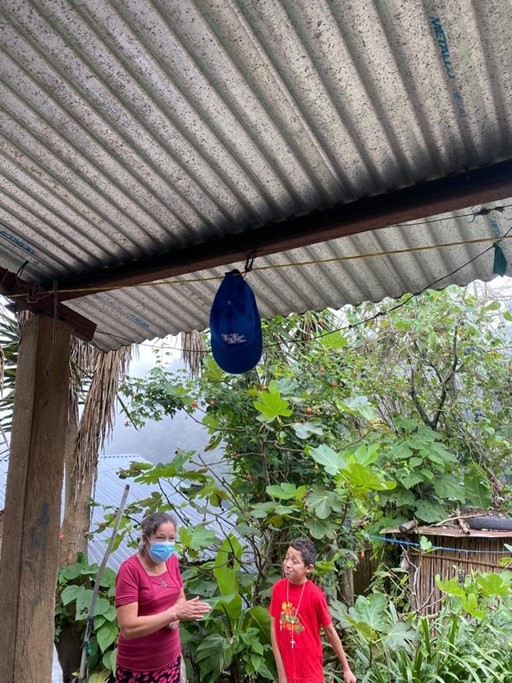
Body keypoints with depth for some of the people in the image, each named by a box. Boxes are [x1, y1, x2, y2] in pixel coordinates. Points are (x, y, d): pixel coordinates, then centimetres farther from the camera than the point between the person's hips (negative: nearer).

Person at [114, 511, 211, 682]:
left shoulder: (171, 560, -3)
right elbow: (128, 628, -25)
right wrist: (174, 613, -29)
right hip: (138, 667, -5)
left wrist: (175, 617, -11)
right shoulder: (130, 570, -21)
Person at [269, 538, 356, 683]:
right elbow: (274, 629, -3)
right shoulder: (278, 588, -9)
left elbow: (330, 632, -6)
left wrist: (346, 669, 0)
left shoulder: (315, 594, -18)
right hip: (287, 669, 3)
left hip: (310, 671, -3)